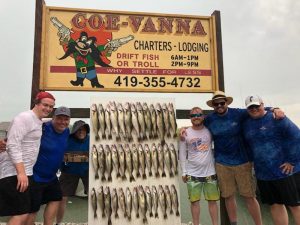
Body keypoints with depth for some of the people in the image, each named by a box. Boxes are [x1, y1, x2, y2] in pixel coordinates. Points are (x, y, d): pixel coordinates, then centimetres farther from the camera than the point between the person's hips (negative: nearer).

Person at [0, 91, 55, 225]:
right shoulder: (25, 118, -14)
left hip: (24, 172, 10)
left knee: (19, 213, 16)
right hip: (15, 173, -10)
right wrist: (21, 172, -27)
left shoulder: (38, 122, 16)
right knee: (21, 214, -9)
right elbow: (13, 145, -22)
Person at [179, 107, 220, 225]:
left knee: (212, 200, 10)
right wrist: (184, 172, -1)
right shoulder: (186, 133, -3)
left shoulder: (209, 130, -2)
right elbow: (182, 154, 1)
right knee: (194, 201, 8)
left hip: (210, 173, 1)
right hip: (193, 174, 0)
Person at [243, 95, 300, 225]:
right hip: (263, 174, 5)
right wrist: (254, 161, 11)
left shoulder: (275, 118, -10)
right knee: (275, 205, 14)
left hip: (285, 171, -5)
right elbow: (247, 145, 20)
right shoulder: (246, 125, 9)